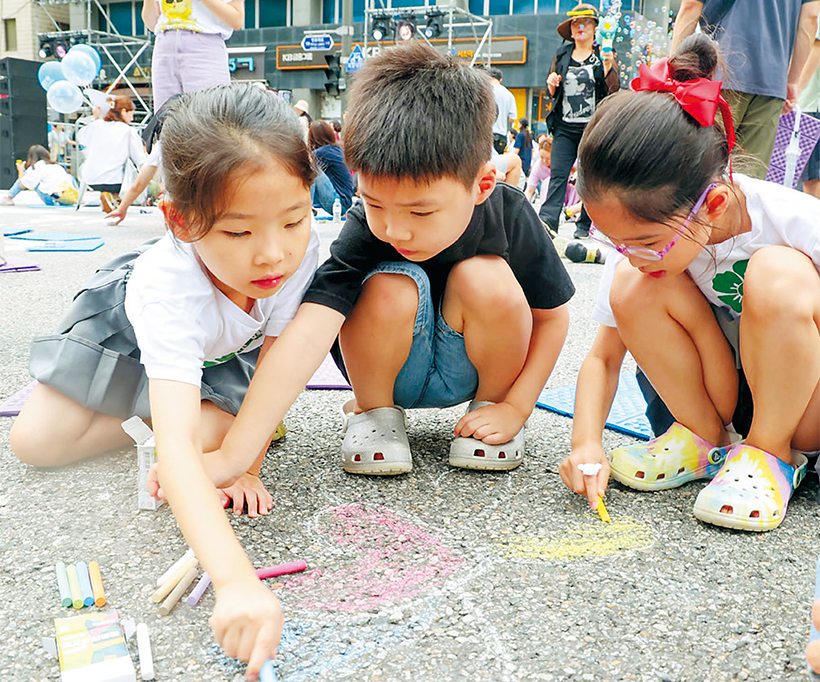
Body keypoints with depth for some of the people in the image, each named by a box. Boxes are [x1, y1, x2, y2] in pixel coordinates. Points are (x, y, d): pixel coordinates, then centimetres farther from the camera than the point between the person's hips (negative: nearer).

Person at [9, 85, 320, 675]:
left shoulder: (300, 249, -37)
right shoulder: (168, 288, -48)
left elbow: (272, 363, -21)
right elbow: (176, 447, -60)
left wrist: (246, 464, -26)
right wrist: (235, 580, -72)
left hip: (227, 346, 2)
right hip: (134, 325, -2)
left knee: (211, 439, -21)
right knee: (36, 442, -8)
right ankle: (148, 411, 14)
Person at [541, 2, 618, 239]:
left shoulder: (604, 55, 4)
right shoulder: (561, 54, 14)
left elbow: (613, 91, -2)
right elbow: (552, 93, 20)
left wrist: (608, 67, -18)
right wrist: (552, 84, -3)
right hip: (565, 127, 2)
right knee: (558, 173, -11)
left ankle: (584, 225, 11)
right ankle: (548, 220, -21)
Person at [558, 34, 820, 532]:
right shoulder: (643, 242, -13)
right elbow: (604, 356, -7)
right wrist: (587, 441, -23)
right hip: (720, 394, 4)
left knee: (778, 274, -33)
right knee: (634, 288, -23)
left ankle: (770, 453, -14)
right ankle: (706, 440, -5)